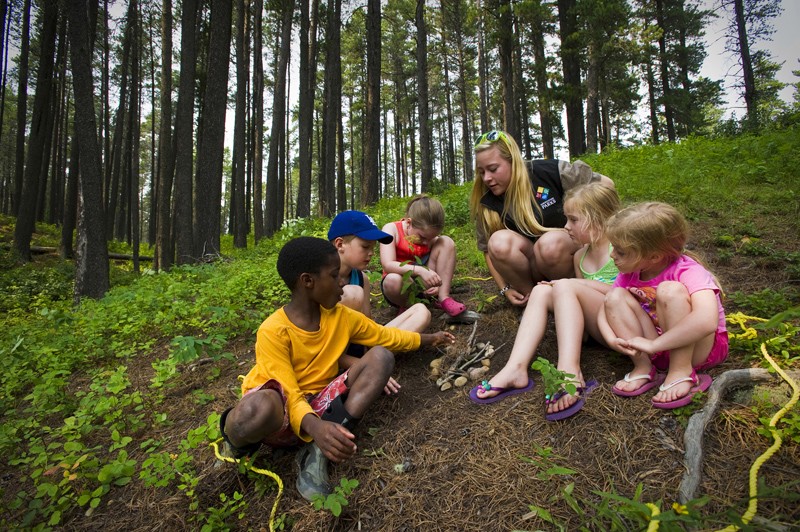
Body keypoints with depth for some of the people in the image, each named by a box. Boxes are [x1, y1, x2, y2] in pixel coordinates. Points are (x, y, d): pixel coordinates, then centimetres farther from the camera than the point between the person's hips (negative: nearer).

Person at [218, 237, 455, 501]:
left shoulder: (341, 316, -1)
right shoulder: (273, 331, -19)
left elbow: (385, 336, 15)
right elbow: (289, 394, -25)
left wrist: (429, 338, 22)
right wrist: (315, 427, -44)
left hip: (320, 406, 6)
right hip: (280, 414, -6)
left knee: (381, 356, -13)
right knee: (259, 408, -44)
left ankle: (317, 453, -21)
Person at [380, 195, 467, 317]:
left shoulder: (429, 234, -3)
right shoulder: (391, 229, -16)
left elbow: (441, 266, -3)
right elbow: (388, 265, -28)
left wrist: (436, 283, -25)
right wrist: (419, 270, -42)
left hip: (424, 284, 4)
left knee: (447, 242, -13)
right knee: (392, 280, -43)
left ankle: (443, 298, -16)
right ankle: (406, 307, -8)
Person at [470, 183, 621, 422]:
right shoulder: (580, 256, 13)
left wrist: (576, 285, -16)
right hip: (596, 328, 7)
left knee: (566, 287, -26)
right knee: (541, 290, -9)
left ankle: (570, 374, -37)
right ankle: (516, 369, -25)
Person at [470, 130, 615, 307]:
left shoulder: (548, 171, -14)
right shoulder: (487, 205, -6)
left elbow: (605, 185, -4)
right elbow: (489, 250, 3)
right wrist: (505, 289, -7)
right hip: (530, 271, 2)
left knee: (550, 242, -36)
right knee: (499, 241, -29)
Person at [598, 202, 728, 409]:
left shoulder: (688, 272, -26)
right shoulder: (631, 274, -6)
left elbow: (706, 321, -44)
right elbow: (605, 309, -1)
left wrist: (653, 344, -39)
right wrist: (612, 340, -23)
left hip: (699, 347, -6)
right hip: (657, 349, 6)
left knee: (670, 289, -33)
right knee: (615, 296, -15)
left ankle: (682, 373, -24)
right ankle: (643, 367, -16)